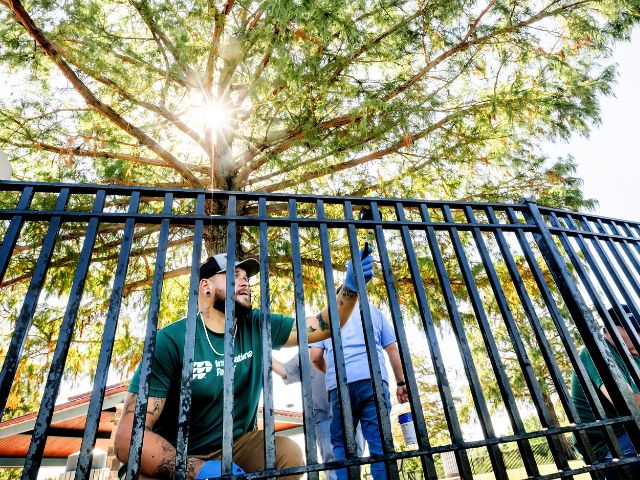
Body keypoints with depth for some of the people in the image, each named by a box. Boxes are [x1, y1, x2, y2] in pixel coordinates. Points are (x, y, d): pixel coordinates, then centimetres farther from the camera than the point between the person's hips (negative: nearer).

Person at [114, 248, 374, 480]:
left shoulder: (257, 328, -3)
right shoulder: (171, 341, -16)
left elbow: (324, 326, -2)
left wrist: (350, 287, -19)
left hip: (238, 446, 5)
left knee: (289, 453, -22)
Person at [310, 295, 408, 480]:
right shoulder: (373, 310, 22)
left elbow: (315, 357, 12)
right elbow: (392, 349, 14)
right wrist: (401, 383, 17)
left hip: (340, 384, 0)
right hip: (374, 379, 0)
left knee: (341, 444, 8)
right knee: (379, 441, 0)